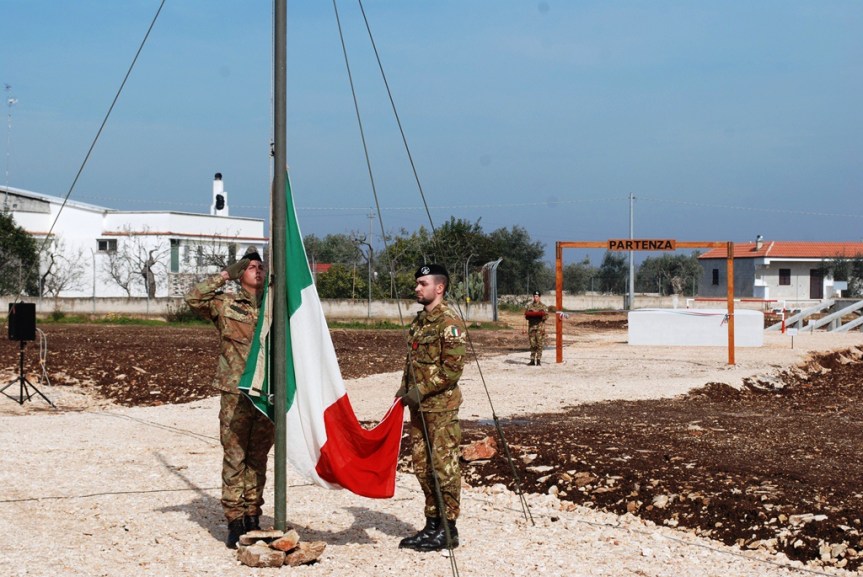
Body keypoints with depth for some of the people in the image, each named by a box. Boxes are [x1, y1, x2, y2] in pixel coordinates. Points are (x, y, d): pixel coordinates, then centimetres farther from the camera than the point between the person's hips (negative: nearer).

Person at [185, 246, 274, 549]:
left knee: (258, 459, 9)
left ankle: (253, 518, 17)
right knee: (234, 458, -2)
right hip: (235, 394, -3)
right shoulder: (225, 304, 1)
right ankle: (234, 522, 3)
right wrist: (225, 274, -11)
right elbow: (194, 298, -14)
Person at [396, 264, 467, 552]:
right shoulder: (419, 320, 14)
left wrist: (422, 390, -18)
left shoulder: (449, 323, -13)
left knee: (444, 467, -3)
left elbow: (453, 368, -18)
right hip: (419, 407, 9)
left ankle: (448, 530, 4)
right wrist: (404, 389, 9)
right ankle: (432, 524, 21)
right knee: (422, 466, 12)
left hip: (441, 407, -9)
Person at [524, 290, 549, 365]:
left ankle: (538, 360, -2)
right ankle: (532, 360, 8)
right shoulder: (529, 306, 11)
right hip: (531, 326, 3)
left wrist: (542, 315, -21)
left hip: (540, 327, -3)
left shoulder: (543, 306, 4)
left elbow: (546, 315, -1)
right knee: (532, 344, 4)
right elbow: (526, 315, 11)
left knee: (539, 344, -5)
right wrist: (530, 315, -10)